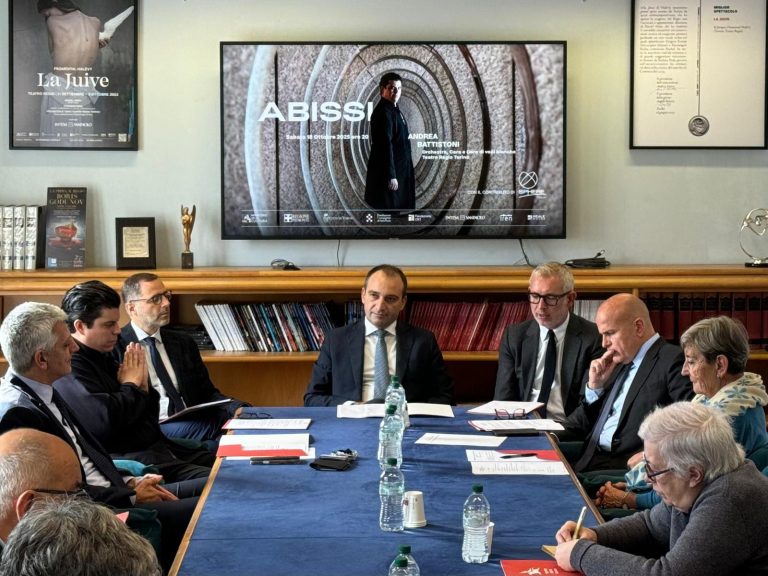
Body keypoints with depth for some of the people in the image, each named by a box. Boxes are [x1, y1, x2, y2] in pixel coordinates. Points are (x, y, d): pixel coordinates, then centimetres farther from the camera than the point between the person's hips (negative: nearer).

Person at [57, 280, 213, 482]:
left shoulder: (103, 358, 16)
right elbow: (106, 420, -26)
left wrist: (144, 387, 0)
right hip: (127, 459, -10)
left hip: (157, 448, 10)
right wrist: (131, 385, -7)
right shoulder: (69, 367, -13)